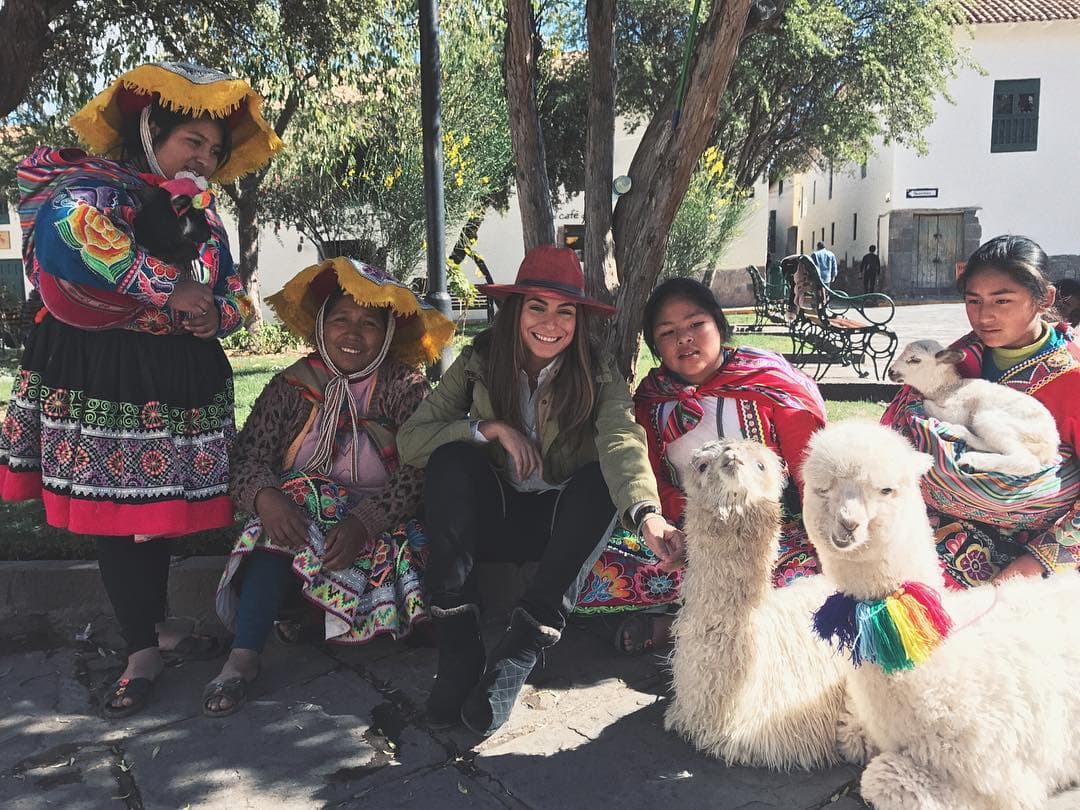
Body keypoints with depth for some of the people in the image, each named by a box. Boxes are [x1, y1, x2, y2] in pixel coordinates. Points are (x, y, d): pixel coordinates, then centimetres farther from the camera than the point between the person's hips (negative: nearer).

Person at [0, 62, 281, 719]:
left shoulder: (203, 216, 17)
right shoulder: (98, 183, -4)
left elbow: (234, 295, 20)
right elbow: (69, 229, -27)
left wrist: (215, 313, -5)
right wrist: (168, 288, -23)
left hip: (182, 379, 6)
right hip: (103, 376, -5)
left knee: (163, 509, 11)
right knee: (118, 514, -2)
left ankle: (157, 625, 29)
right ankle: (143, 654, 9)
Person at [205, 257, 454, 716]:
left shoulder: (406, 388, -2)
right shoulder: (292, 386, 4)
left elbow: (418, 475, -14)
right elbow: (248, 457, -5)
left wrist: (363, 523, -30)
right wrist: (264, 497, -29)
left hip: (379, 526, -1)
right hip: (297, 517, 1)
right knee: (283, 534, -31)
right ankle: (242, 660, -30)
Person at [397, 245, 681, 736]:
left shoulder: (599, 378, -9)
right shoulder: (477, 365, -5)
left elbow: (623, 444, -30)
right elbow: (409, 441, -11)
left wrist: (647, 513, -50)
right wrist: (489, 428, -23)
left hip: (560, 521, -1)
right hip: (491, 517, 1)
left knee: (601, 478, -30)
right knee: (451, 457, -25)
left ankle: (517, 657, -30)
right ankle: (457, 647, -27)